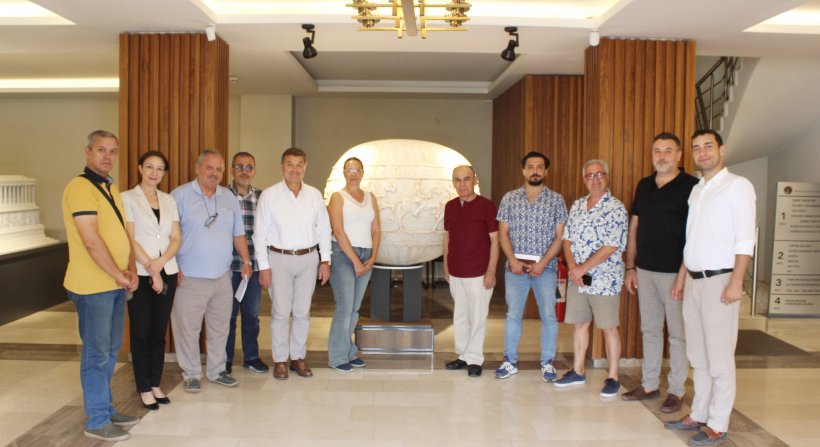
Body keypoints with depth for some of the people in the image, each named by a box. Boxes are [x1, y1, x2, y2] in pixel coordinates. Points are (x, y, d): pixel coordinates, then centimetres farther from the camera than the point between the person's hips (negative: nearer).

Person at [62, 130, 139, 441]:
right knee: (97, 354, 1)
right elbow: (91, 241, -21)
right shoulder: (80, 187, -14)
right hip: (93, 286, -9)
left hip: (116, 285, 9)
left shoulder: (112, 189, 14)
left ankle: (105, 409, 30)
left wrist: (131, 268, 0)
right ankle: (97, 422, 12)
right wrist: (119, 275, -14)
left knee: (110, 351, 17)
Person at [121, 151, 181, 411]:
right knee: (141, 332, 3)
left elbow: (176, 238, 6)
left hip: (167, 272, 4)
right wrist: (151, 270, -12)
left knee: (159, 331, 9)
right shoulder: (128, 198, -2)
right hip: (140, 274, -4)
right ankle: (144, 389, 14)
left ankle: (156, 384, 21)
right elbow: (130, 239, -9)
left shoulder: (169, 200, 11)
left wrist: (161, 262, -11)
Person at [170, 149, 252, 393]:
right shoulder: (180, 195, -6)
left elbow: (238, 234, 17)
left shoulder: (229, 197, 11)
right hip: (190, 279, -5)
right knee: (188, 329, 3)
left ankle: (217, 371, 27)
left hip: (222, 278, 5)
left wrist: (246, 261, 11)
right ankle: (191, 374, 19)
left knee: (219, 328, 13)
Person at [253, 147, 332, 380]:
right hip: (280, 258, -3)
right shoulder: (269, 195, -4)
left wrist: (325, 260, 2)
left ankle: (298, 357, 22)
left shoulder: (314, 195, 5)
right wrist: (263, 266, -7)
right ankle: (280, 360, 14)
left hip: (309, 258, 3)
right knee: (280, 312, 1)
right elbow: (260, 233, -4)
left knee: (302, 312, 9)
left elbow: (324, 229, 8)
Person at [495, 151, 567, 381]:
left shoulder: (556, 200, 2)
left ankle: (548, 363, 15)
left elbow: (559, 237, -1)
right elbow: (503, 233, 4)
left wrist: (543, 263, -12)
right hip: (515, 266, 1)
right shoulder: (509, 198, 5)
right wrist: (513, 260, -8)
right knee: (513, 314, 6)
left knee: (548, 315, 2)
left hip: (545, 266, -1)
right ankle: (510, 362, 17)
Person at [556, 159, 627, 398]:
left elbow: (611, 247, -16)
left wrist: (583, 268, -15)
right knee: (580, 324, 13)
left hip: (604, 279, -6)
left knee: (609, 328, 3)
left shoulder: (616, 208, -9)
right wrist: (572, 266, -8)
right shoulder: (577, 206, 10)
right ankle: (578, 372, 25)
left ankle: (613, 377, 14)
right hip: (577, 278, 6)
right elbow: (567, 239, 9)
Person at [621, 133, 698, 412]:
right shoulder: (644, 186, 11)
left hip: (675, 272, -6)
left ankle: (676, 391, 15)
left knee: (677, 333, 4)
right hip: (645, 271, 6)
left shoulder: (690, 187, -7)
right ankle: (649, 385, 24)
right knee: (650, 330, 14)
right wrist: (630, 267, 10)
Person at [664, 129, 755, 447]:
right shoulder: (696, 190, 17)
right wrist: (682, 279, 17)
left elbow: (745, 239, -13)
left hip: (719, 280, -7)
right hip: (694, 280, 7)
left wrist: (736, 282, -20)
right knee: (698, 356, 13)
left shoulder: (737, 186, -5)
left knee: (719, 358, -2)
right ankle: (699, 415, 23)